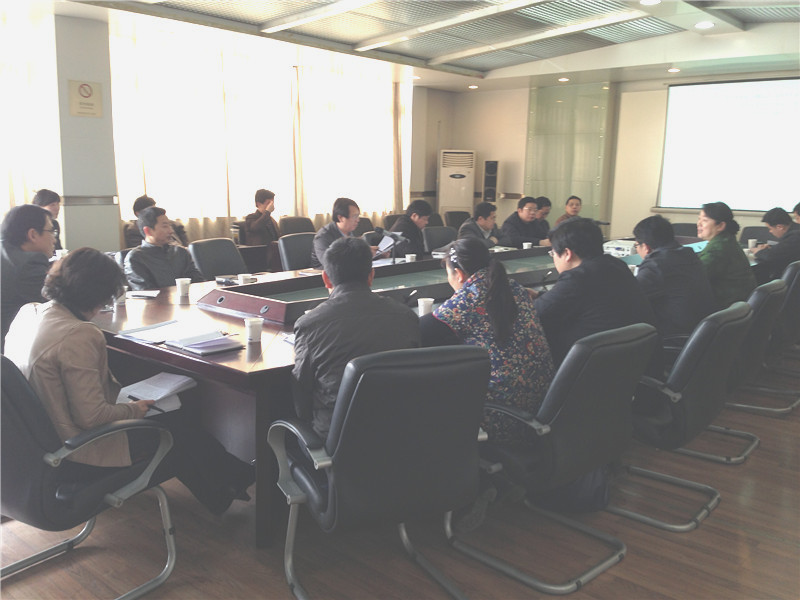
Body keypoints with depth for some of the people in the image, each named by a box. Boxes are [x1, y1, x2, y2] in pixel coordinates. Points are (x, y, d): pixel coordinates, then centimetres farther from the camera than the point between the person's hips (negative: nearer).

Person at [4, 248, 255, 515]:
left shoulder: (27, 313, 0)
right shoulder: (78, 337, -29)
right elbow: (90, 417, -28)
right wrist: (134, 410, -9)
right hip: (78, 456, -9)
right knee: (177, 428, 8)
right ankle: (235, 479, 29)